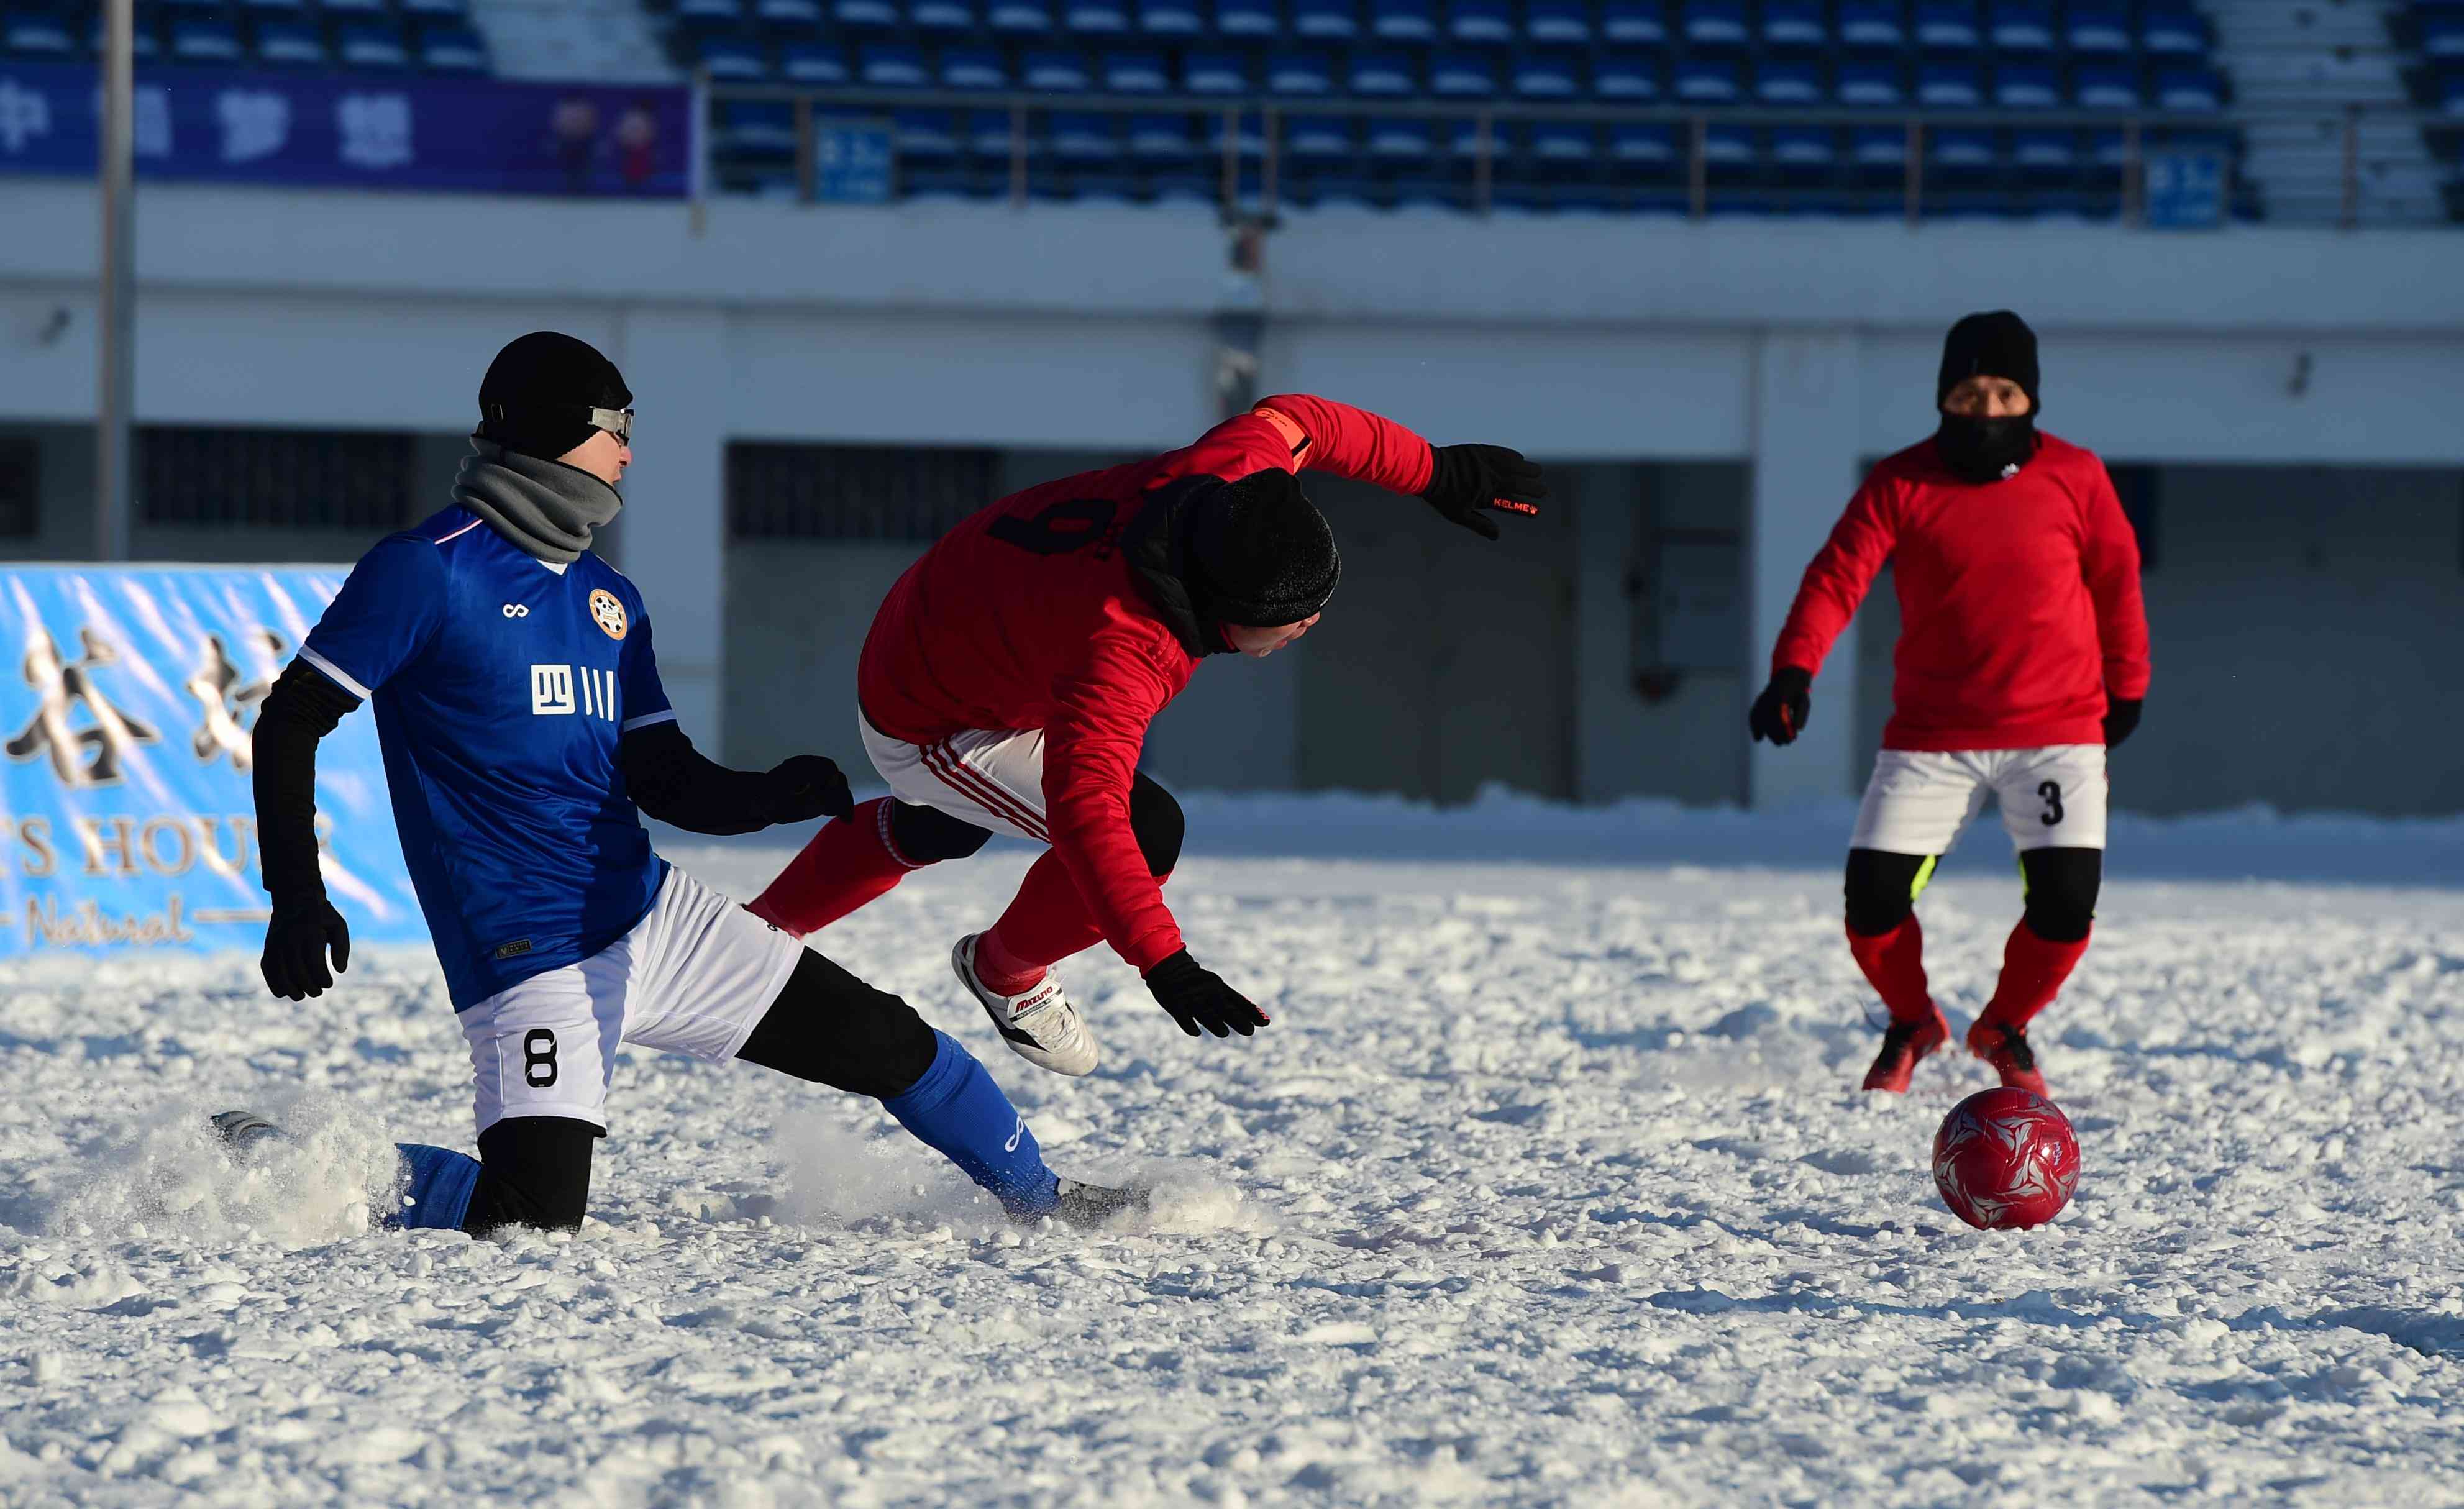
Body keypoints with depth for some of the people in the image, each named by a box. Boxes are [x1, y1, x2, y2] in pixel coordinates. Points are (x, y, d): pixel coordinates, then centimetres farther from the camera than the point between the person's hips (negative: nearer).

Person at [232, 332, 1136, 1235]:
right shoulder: (429, 569, -9)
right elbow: (292, 721, -10)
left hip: (655, 917, 7)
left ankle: (1039, 1199, 30)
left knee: (883, 1041, 8)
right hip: (527, 956, -7)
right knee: (534, 1222, -19)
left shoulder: (607, 599, 14)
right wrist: (296, 900, -21)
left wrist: (775, 795, -9)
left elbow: (665, 782, 13)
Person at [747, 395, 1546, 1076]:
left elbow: (1293, 422, -2)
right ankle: (1007, 973, 9)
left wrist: (1437, 473, 7)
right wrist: (1164, 963, -60)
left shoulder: (1230, 469, -25)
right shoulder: (1122, 650, -46)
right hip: (924, 730, -9)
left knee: (937, 831, 36)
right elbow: (1083, 807, -54)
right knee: (1146, 833, -21)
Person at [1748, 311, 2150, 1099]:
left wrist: (2125, 686, 16)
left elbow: (2116, 581, 11)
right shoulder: (1901, 485, -4)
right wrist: (1794, 670, -28)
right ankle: (1911, 1023, 23)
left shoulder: (2075, 478, -1)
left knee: (2066, 901, -13)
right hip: (1932, 732, 0)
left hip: (2057, 730, 0)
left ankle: (2006, 1028, 19)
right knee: (1873, 896, -9)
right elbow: (1839, 575, -13)